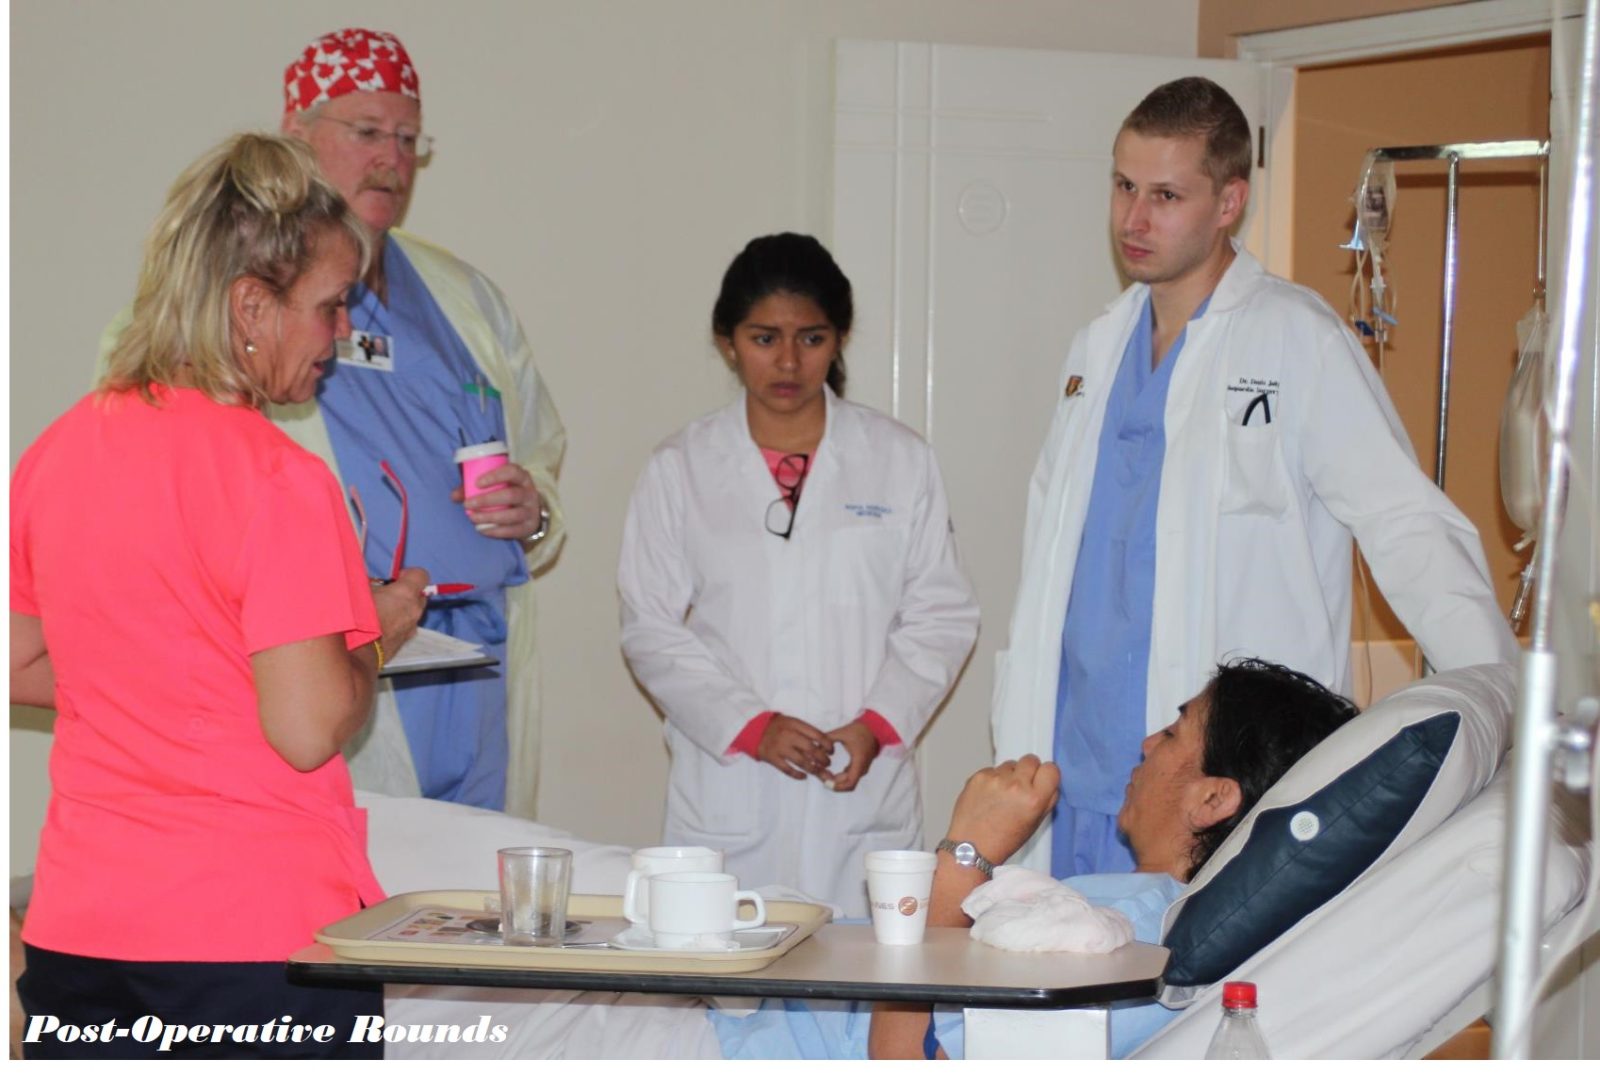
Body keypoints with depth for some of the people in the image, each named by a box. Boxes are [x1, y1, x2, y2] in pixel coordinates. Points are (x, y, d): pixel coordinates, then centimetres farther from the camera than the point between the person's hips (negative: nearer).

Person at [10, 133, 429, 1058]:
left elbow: (19, 668, 16)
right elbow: (310, 731, -17)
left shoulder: (57, 452, 6)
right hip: (259, 938, -6)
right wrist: (376, 637, 0)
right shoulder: (276, 476, -16)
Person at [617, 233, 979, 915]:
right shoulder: (680, 470, 8)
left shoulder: (901, 461, 9)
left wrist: (879, 724, -7)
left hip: (864, 790, 0)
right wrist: (749, 725, -9)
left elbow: (943, 616, 7)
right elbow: (651, 629, 4)